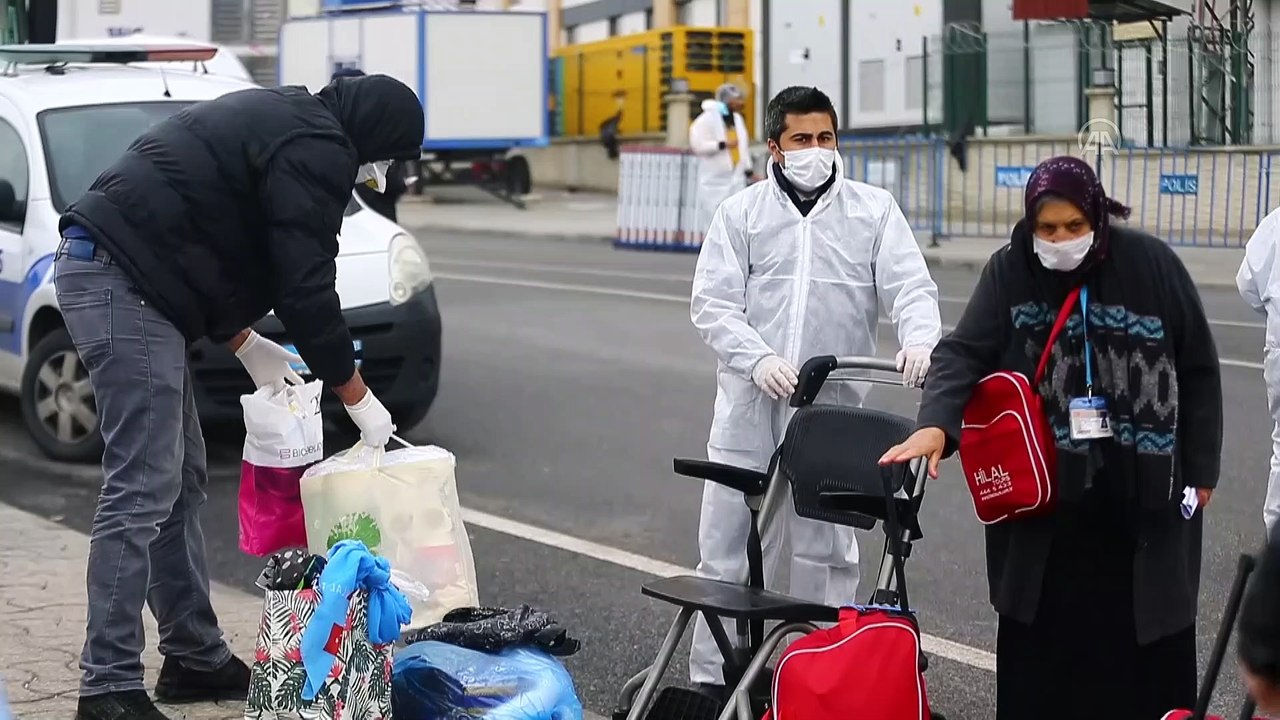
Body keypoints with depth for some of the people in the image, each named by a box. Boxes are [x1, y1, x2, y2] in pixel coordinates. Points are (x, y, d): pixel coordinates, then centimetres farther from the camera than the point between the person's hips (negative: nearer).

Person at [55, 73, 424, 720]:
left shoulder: (278, 120, 22)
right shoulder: (317, 149, -10)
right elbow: (307, 290, -12)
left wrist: (244, 342, 23)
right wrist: (358, 399, -2)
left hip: (96, 270, 11)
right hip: (123, 284, -11)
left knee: (182, 481, 14)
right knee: (143, 490, -11)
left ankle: (196, 659, 21)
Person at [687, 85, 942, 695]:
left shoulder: (873, 209, 6)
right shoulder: (742, 212, 6)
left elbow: (910, 285, -2)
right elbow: (713, 303, 0)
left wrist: (919, 340, -23)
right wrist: (759, 359, -17)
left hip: (835, 407, 0)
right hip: (750, 404, 0)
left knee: (827, 550, 8)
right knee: (727, 547, 3)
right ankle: (712, 677, 12)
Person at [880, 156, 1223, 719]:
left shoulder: (1152, 266, -6)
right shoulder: (1009, 272, -3)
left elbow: (1198, 371, 2)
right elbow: (964, 352, -13)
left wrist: (1200, 469, 3)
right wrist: (935, 424, -31)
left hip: (1144, 493, -1)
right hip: (1041, 492, 1)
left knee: (1147, 630, 6)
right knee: (1038, 633, 4)